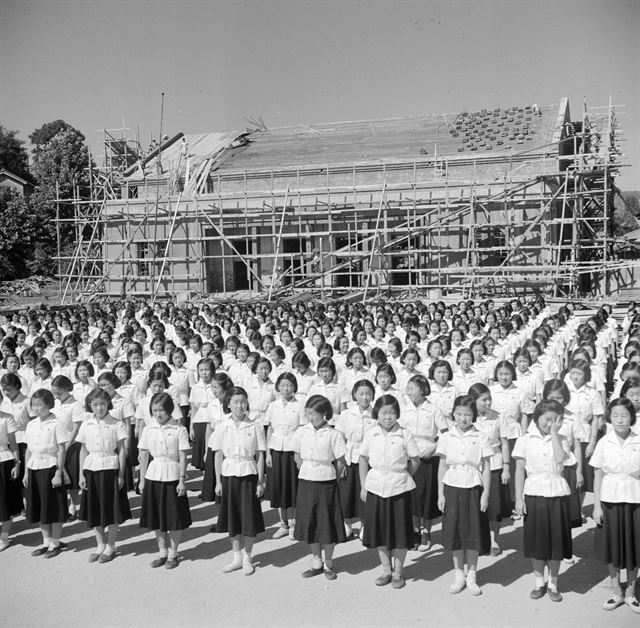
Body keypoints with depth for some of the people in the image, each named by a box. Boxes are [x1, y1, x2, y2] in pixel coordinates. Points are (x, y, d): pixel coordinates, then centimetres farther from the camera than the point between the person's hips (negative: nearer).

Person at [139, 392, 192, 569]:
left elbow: (183, 457, -7)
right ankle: (162, 552, 26)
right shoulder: (149, 429, 2)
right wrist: (142, 479, 5)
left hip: (172, 476, -3)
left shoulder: (179, 429, -8)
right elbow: (143, 455, 6)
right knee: (156, 517, 11)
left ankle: (173, 553, 20)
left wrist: (182, 480, -10)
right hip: (153, 476, 3)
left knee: (175, 518, 3)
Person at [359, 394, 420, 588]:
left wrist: (402, 477, 1)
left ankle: (397, 572, 20)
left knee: (400, 531, 4)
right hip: (376, 488, 2)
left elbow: (415, 461, 1)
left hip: (399, 488, -2)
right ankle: (386, 570, 26)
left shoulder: (404, 435, -7)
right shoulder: (370, 434, 0)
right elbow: (363, 460, 7)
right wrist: (363, 486, 6)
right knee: (379, 530, 10)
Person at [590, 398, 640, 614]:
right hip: (610, 500, 0)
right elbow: (598, 476, -1)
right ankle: (616, 592, 24)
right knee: (612, 547, 8)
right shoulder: (604, 442, -4)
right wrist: (596, 506, -2)